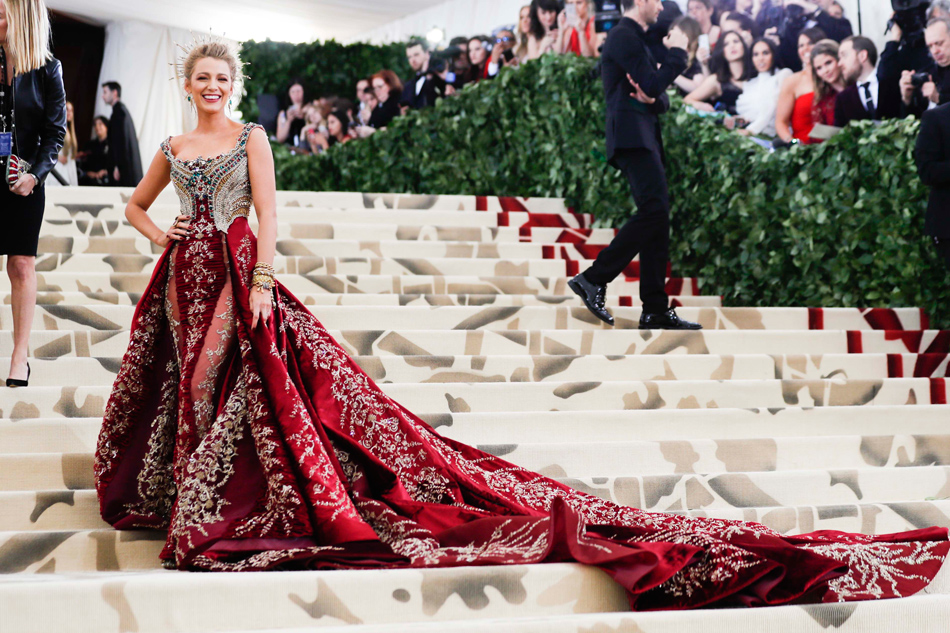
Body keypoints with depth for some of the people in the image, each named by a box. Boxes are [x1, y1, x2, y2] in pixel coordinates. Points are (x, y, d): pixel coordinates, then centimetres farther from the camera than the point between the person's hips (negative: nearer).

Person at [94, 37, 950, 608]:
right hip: (185, 287, 6)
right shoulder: (174, 149, 17)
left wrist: (261, 281, -17)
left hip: (238, 279, -6)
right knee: (199, 394, 6)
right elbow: (136, 204, 29)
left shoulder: (249, 138, 2)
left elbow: (269, 211, -6)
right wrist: (162, 236, 9)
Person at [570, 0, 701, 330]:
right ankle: (593, 279, -15)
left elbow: (660, 97, 21)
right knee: (654, 210, -20)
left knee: (657, 217, 4)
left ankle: (656, 311, 3)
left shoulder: (636, 39, 25)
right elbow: (654, 84, -15)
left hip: (645, 139, 10)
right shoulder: (623, 36, -7)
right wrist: (677, 52, -1)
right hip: (632, 137, -10)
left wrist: (654, 99, -3)